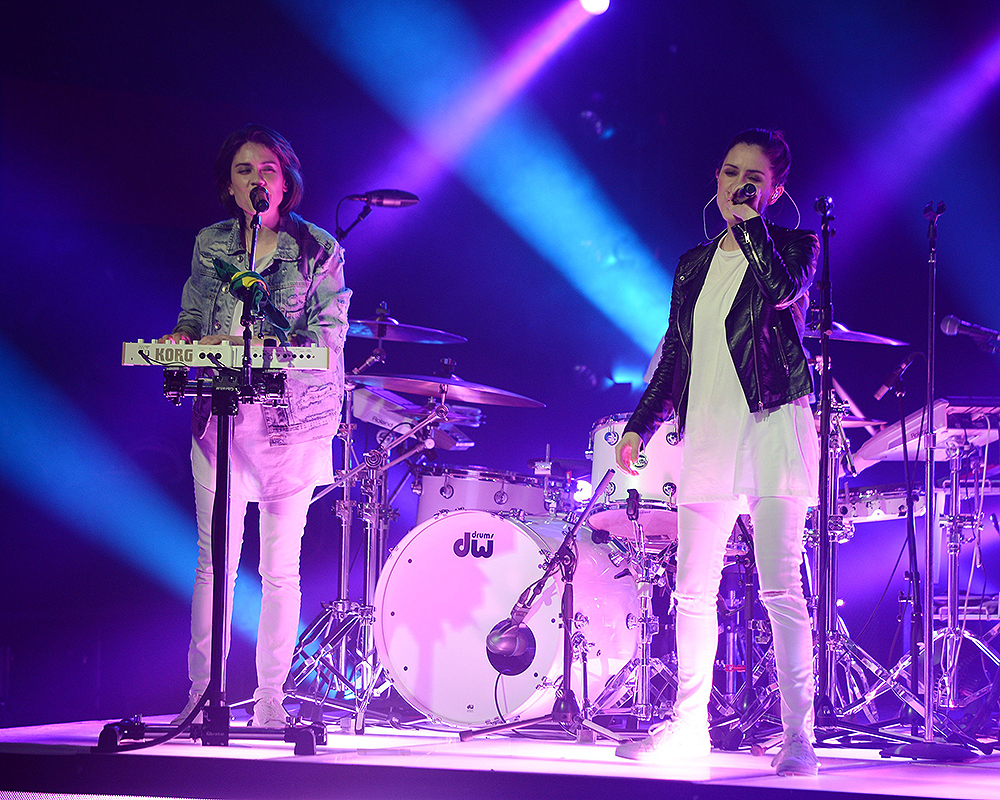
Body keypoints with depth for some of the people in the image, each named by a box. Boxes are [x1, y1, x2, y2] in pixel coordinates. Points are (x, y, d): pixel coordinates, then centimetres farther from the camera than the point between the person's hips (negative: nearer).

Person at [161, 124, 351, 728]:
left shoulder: (319, 249, 0)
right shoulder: (210, 244, 11)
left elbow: (327, 338, -7)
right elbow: (192, 317, 18)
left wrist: (253, 347, -21)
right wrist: (184, 338, -7)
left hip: (292, 421, -2)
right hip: (220, 415, 2)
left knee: (280, 566, 1)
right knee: (214, 560, -1)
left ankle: (271, 696, 9)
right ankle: (202, 689, 5)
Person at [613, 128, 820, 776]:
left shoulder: (794, 246, 5)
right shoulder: (693, 266, 19)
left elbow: (783, 288, -20)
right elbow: (674, 359, 21)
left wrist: (749, 220, -10)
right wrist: (639, 426, 13)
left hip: (774, 426, -5)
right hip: (707, 437, 5)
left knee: (780, 587, -12)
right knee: (693, 592, 5)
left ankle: (798, 734, -10)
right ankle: (688, 726, 13)